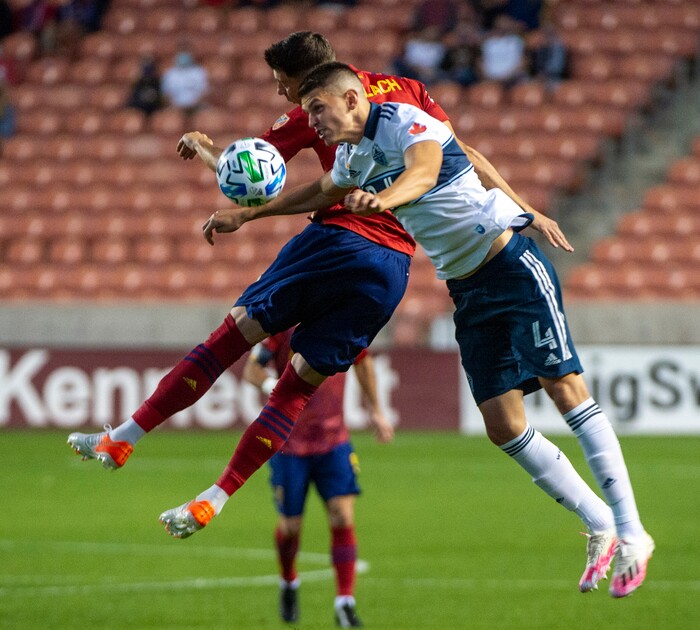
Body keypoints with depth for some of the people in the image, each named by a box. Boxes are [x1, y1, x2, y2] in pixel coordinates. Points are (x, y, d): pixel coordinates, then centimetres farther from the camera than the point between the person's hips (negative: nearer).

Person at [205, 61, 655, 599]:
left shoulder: (406, 121, -14)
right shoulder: (352, 158, 11)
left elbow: (423, 171, -36)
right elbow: (320, 193, 34)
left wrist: (382, 198, -56)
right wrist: (246, 215, 35)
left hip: (512, 265, -8)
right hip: (467, 288, 8)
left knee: (564, 387, -13)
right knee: (503, 425, -2)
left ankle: (630, 534, -11)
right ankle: (602, 529, 8)